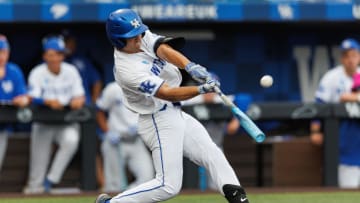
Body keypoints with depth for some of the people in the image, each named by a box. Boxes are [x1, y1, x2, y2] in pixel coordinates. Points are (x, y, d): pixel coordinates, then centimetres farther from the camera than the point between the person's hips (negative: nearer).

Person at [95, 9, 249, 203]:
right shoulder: (126, 70, -24)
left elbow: (164, 50, -19)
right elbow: (168, 93, -27)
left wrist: (191, 66, -38)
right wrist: (202, 89, -38)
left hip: (176, 114, 9)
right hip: (159, 122, -9)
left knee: (212, 154, 2)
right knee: (168, 186, -10)